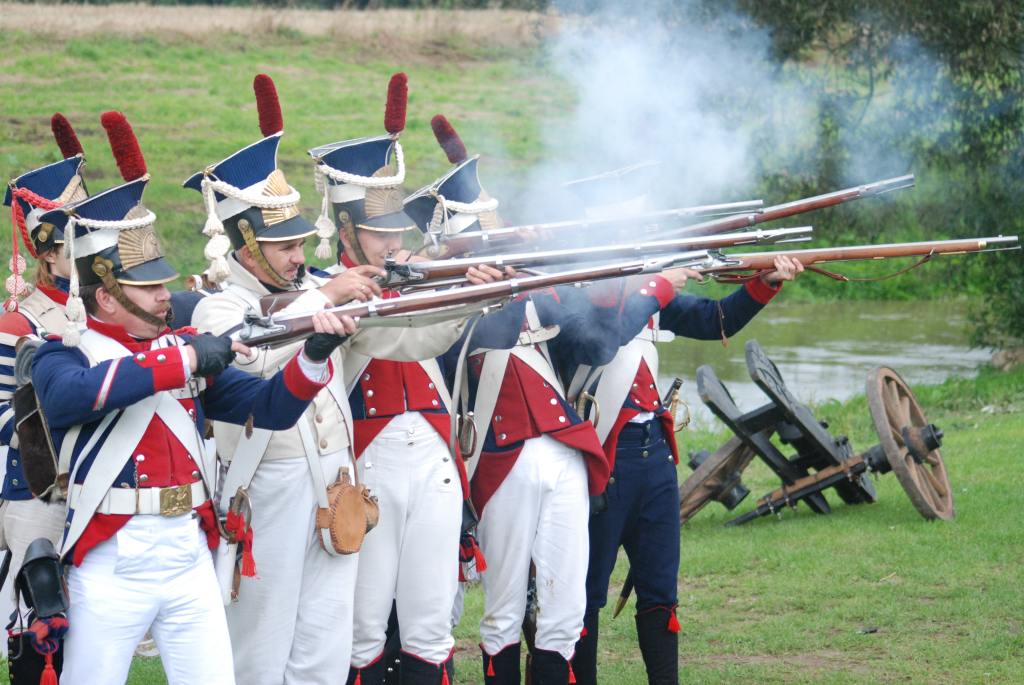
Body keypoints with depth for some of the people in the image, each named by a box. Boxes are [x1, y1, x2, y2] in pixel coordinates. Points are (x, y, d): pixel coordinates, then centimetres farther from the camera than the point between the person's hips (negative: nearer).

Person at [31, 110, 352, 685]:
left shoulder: (188, 346, 11)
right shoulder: (65, 354, -5)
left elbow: (269, 407, 10)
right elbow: (71, 393, -29)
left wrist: (314, 356, -10)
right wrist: (183, 361, -24)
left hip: (189, 559, 5)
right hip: (110, 568, -5)